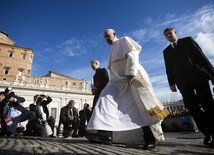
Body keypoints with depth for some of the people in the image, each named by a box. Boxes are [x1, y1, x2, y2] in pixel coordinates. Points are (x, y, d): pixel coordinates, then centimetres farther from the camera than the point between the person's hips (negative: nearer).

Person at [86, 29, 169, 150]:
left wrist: (130, 73, -21)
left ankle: (151, 139, 3)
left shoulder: (124, 40, 9)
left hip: (132, 75, -7)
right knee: (106, 97, -16)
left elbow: (133, 55, -8)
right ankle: (106, 134, -25)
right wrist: (113, 81, 15)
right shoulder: (112, 50, 30)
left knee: (142, 105, -8)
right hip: (118, 79, 7)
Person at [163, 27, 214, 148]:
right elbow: (169, 69, 12)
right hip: (183, 81, 2)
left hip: (198, 75, -1)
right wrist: (172, 83, -2)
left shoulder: (188, 40, 15)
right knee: (193, 107, -3)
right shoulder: (166, 51, 20)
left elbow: (201, 56, 5)